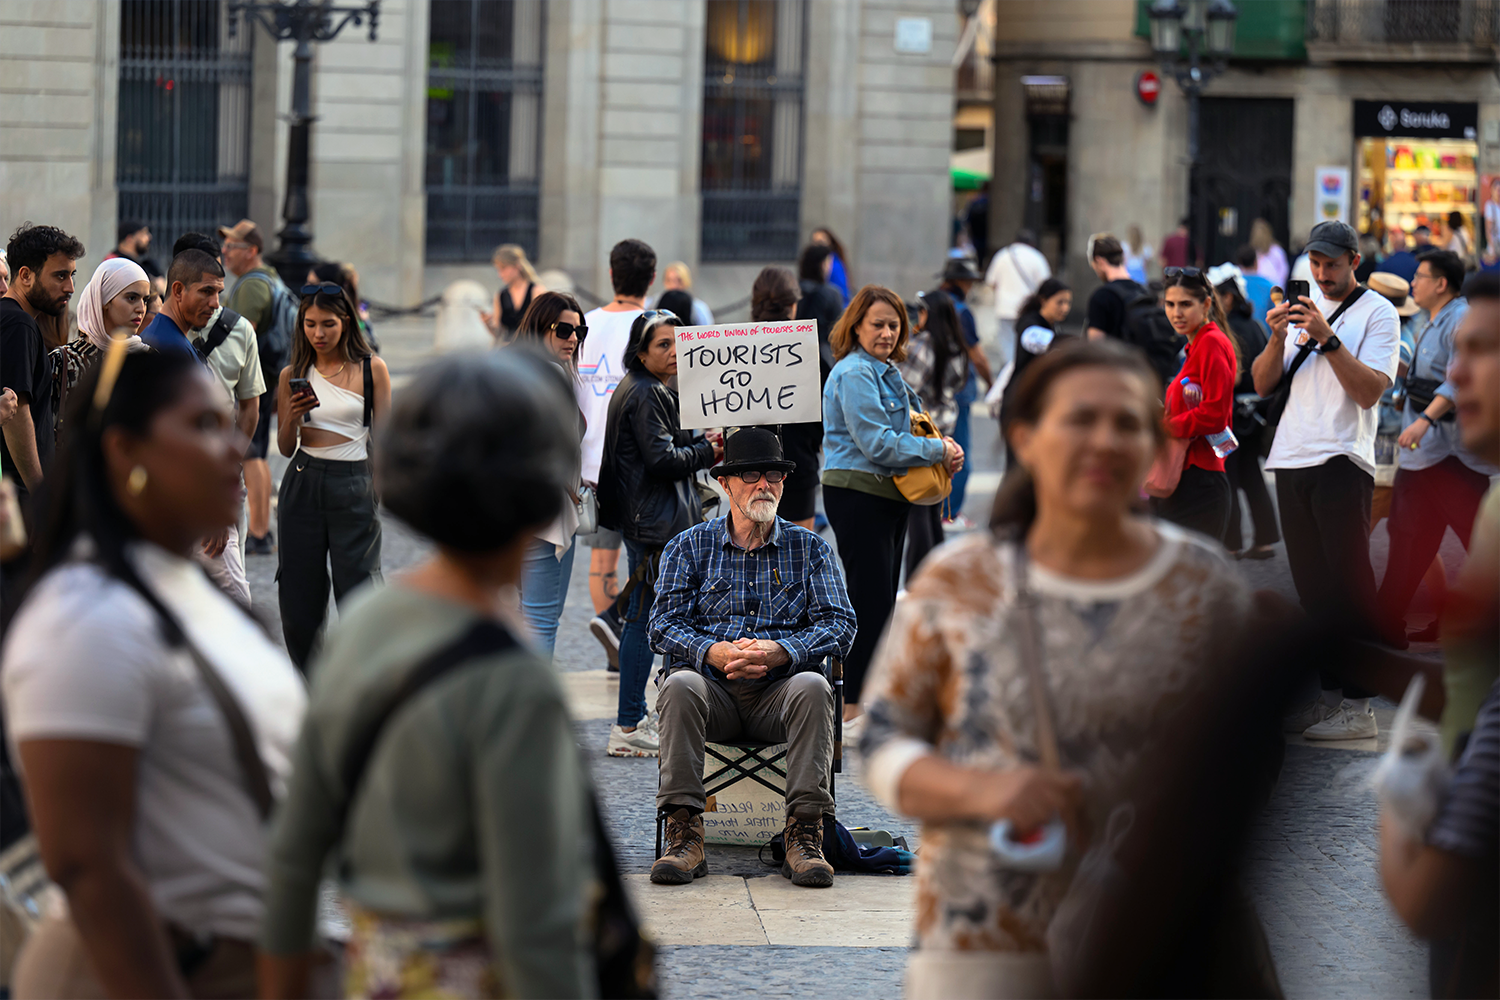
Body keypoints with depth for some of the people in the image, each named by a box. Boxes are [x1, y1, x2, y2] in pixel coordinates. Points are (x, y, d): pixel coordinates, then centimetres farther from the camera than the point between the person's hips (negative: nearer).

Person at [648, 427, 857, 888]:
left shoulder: (810, 549, 14)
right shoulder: (689, 547, 14)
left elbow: (840, 625, 2)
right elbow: (664, 624, 3)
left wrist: (780, 652, -17)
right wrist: (715, 652, -18)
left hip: (780, 692, 0)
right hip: (714, 690, 0)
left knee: (812, 686, -34)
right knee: (680, 684, -33)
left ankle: (804, 836, -34)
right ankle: (684, 836, -35)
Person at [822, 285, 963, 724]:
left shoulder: (887, 371, 15)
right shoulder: (854, 374, -15)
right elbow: (878, 443, -21)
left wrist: (943, 450, 3)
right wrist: (939, 450, -14)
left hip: (890, 496, 10)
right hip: (857, 495, -10)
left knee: (881, 601, 14)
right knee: (870, 601, -9)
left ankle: (866, 697, 21)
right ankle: (853, 708, -5)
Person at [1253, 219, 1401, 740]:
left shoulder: (1378, 312, -1)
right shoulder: (1300, 307, 17)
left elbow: (1369, 391, -13)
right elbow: (1263, 384, 11)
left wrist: (1326, 337, -20)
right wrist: (1278, 337, -7)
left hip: (1342, 462, -6)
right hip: (1292, 461, 6)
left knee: (1348, 583, -8)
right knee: (1312, 585, 8)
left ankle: (1358, 705, -8)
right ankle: (1328, 693, 13)